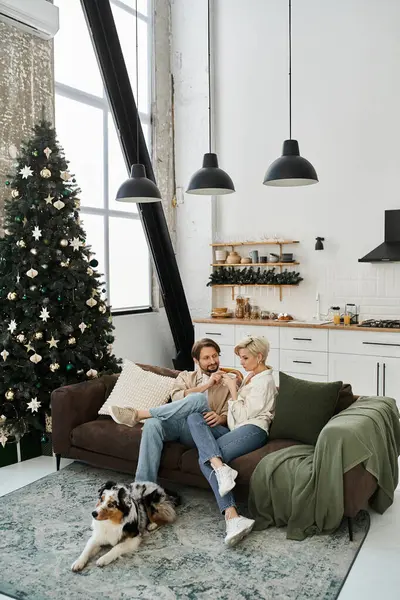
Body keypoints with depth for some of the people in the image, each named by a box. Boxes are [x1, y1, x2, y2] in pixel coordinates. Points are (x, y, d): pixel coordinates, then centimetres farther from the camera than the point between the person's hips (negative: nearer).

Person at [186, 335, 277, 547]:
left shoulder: (264, 381, -6)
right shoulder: (251, 376, 24)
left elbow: (243, 415, -11)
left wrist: (233, 389, -6)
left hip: (252, 430, -9)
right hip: (236, 429, 9)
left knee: (205, 459, -25)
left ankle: (232, 517, -34)